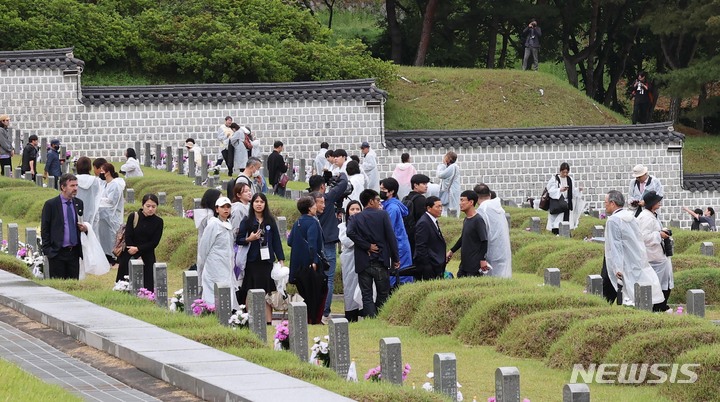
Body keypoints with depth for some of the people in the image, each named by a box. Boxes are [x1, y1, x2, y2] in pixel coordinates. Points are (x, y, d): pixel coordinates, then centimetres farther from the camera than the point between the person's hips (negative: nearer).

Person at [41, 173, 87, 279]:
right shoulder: (51, 205, -4)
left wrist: (84, 228, -3)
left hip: (74, 252, 4)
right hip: (57, 253, -4)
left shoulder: (79, 203, 10)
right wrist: (47, 250, -8)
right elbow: (44, 230, -3)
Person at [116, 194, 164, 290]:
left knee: (148, 285, -9)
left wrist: (138, 249, -15)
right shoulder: (133, 217, -3)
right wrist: (136, 257, -12)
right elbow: (128, 238, -6)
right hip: (129, 257, -1)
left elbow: (154, 243, -4)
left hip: (147, 259, 1)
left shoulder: (158, 222, 1)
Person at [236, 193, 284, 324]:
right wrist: (249, 239, -17)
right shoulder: (246, 221, 3)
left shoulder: (270, 221, 9)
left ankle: (268, 320, 4)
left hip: (267, 260, 2)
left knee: (267, 293, 2)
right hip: (252, 261, -2)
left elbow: (276, 241, 10)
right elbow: (238, 240, 2)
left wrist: (280, 259, 5)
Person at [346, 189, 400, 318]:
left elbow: (350, 232, -16)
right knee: (383, 295, 10)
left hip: (363, 263, 1)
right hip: (381, 263, -1)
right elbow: (391, 237, -6)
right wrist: (395, 259, 1)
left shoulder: (355, 218, 3)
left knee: (367, 296, 2)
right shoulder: (383, 215, -2)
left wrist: (367, 246, -9)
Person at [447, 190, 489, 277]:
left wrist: (483, 259, -21)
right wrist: (452, 251, 25)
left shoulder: (478, 220, -14)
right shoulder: (466, 220, 13)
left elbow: (484, 241, -17)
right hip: (464, 263, 9)